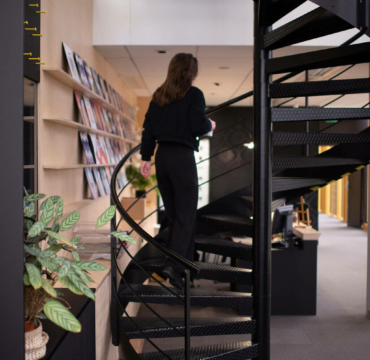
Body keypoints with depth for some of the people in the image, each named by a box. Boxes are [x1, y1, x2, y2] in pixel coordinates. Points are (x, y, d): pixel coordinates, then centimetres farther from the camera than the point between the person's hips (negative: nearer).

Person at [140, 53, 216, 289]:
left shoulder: (159, 96, 13)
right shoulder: (194, 94, -4)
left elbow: (148, 128, 9)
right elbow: (198, 126, -12)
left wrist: (146, 157, 10)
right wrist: (210, 125, 9)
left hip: (162, 156, 6)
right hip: (182, 156, -6)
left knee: (173, 214, 14)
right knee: (186, 215, -2)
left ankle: (185, 262, 24)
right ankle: (174, 266, -12)